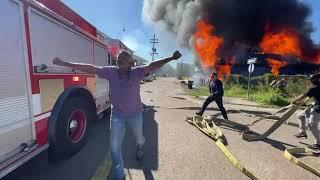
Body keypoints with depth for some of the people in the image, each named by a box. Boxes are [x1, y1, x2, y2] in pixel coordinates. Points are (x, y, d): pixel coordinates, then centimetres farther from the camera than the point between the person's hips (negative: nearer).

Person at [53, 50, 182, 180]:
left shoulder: (137, 72, -16)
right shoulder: (110, 72, -9)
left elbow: (152, 66, -28)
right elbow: (90, 68, -10)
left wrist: (171, 58, -40)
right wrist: (64, 63, -9)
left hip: (135, 114, -1)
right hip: (117, 115, 2)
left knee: (139, 137, 24)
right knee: (114, 145, 5)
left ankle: (140, 147, 64)